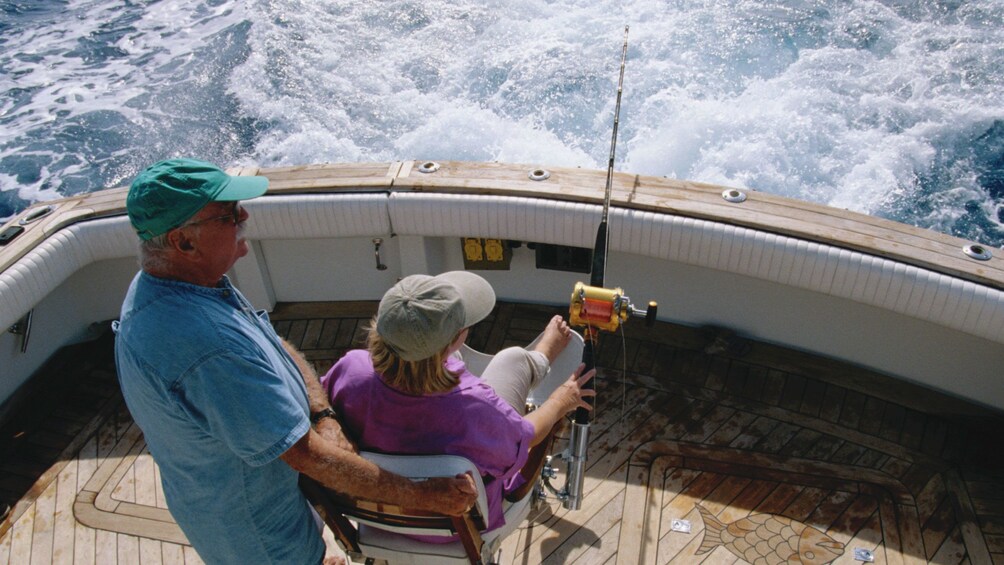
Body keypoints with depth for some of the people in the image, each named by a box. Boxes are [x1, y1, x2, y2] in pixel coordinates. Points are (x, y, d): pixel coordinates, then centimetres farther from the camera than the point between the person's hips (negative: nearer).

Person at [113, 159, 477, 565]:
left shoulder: (157, 285, -9)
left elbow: (277, 348, -2)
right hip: (246, 518, -8)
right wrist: (424, 495, -29)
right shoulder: (209, 348, -41)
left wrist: (323, 418, -17)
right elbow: (307, 455, -37)